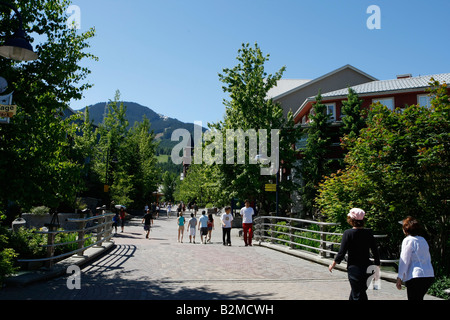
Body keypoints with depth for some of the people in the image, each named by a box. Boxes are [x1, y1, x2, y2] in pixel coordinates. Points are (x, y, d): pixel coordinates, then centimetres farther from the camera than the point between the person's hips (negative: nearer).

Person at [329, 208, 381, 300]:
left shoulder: (348, 233, -13)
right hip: (367, 268, 5)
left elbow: (342, 252, -10)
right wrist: (377, 265, 17)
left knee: (357, 296, 4)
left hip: (354, 268, -5)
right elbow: (375, 251, 4)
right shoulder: (369, 232, -1)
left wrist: (333, 263, 4)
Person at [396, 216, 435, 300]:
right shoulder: (423, 240, 14)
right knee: (419, 298, 19)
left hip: (416, 277, -7)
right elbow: (428, 258, 19)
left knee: (413, 298, -2)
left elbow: (404, 261, -11)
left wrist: (399, 278, -8)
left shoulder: (408, 240, -8)